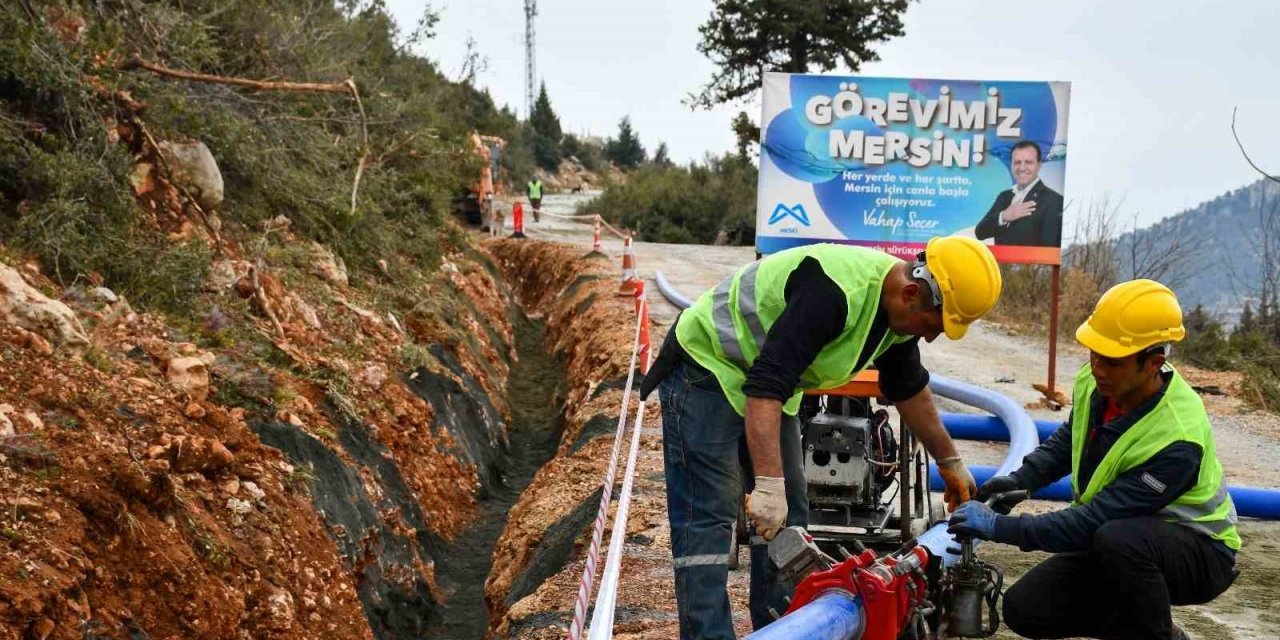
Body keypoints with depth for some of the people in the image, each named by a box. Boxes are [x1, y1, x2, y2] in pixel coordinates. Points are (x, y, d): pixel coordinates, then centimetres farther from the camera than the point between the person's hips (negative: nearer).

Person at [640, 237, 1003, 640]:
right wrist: (768, 484, -40)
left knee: (787, 517, 9)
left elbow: (909, 389, 15)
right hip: (706, 368, -9)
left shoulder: (898, 306, -3)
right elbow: (766, 386, -37)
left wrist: (950, 462, 22)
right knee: (708, 518, -12)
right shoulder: (833, 292, -33)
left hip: (770, 383, 10)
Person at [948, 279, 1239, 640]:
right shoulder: (1095, 382, -13)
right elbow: (1068, 441, 11)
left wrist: (999, 527, -29)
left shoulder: (1177, 441, -33)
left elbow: (1094, 522, -31)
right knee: (1024, 610, -7)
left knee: (1116, 538, -39)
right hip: (1116, 543, 7)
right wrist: (1021, 479, -6)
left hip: (1197, 549, -6)